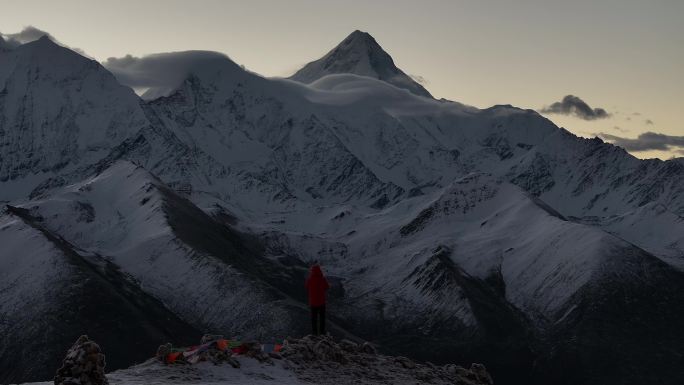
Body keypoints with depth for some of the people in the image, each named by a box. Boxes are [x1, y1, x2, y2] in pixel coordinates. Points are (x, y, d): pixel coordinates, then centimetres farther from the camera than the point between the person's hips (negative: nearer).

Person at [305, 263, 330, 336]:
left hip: (313, 301, 1)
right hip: (321, 301, -1)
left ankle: (314, 332, 20)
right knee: (322, 316, 16)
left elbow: (307, 288, 0)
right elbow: (327, 287, -3)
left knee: (314, 317, 14)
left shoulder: (309, 279, -17)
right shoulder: (323, 279, -19)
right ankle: (322, 331, 22)